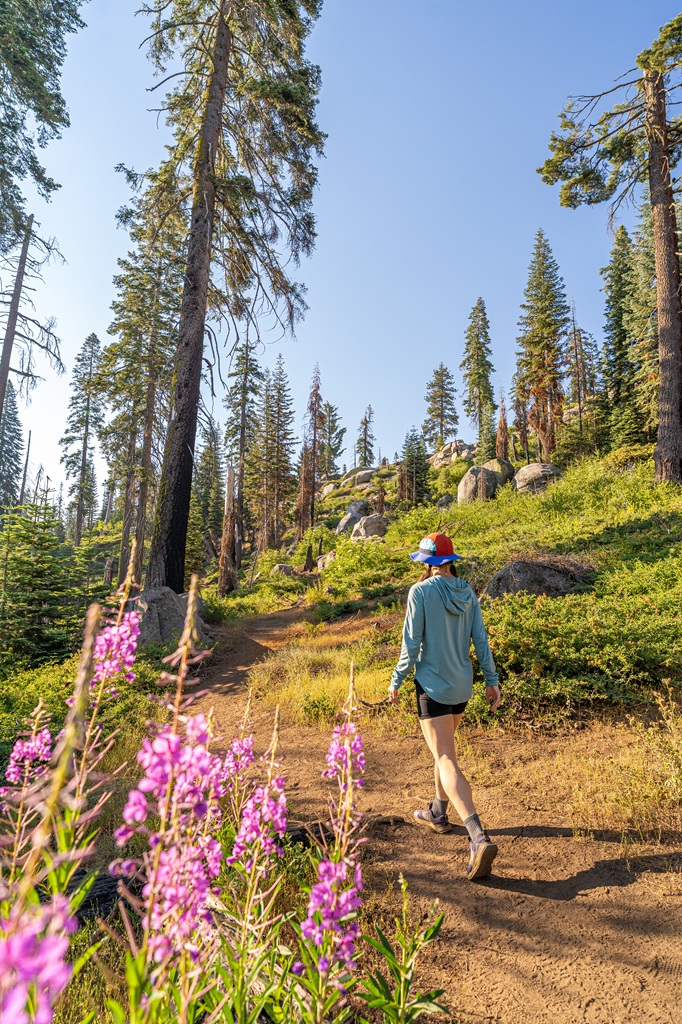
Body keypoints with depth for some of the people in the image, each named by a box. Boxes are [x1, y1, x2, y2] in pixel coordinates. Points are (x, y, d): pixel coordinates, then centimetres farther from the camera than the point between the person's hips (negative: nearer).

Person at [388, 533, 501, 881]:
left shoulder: (420, 592, -15)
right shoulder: (467, 593, 0)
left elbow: (412, 643, -14)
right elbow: (480, 639, 2)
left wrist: (396, 681, -3)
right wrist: (492, 680, 10)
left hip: (433, 685, -7)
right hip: (462, 685, 7)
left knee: (446, 760, -4)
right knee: (444, 747, 25)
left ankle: (479, 838, -16)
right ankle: (438, 813, 42)